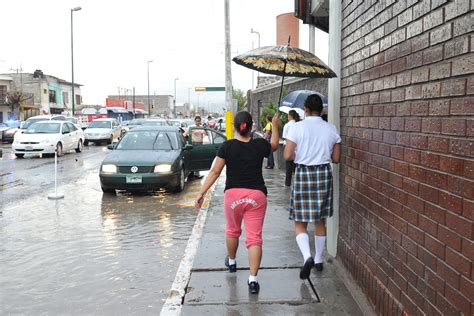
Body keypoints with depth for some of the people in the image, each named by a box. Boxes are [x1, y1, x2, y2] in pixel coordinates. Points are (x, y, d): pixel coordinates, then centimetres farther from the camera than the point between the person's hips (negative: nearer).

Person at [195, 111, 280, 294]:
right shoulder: (260, 145, 0)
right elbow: (274, 146, 23)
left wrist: (201, 193, -2)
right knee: (254, 238, -1)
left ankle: (231, 262, 47)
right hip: (257, 195, 0)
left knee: (232, 230, 24)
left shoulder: (227, 147, -5)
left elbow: (214, 172, -7)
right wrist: (275, 127, 37)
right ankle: (253, 279, -8)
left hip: (233, 194, 0)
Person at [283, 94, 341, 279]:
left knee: (300, 222, 5)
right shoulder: (331, 129, 2)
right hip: (324, 174, 3)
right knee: (320, 221, 16)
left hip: (303, 174, -3)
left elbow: (287, 156, -13)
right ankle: (319, 260, 26)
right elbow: (336, 159, 5)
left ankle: (307, 257, -16)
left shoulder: (297, 127, -8)